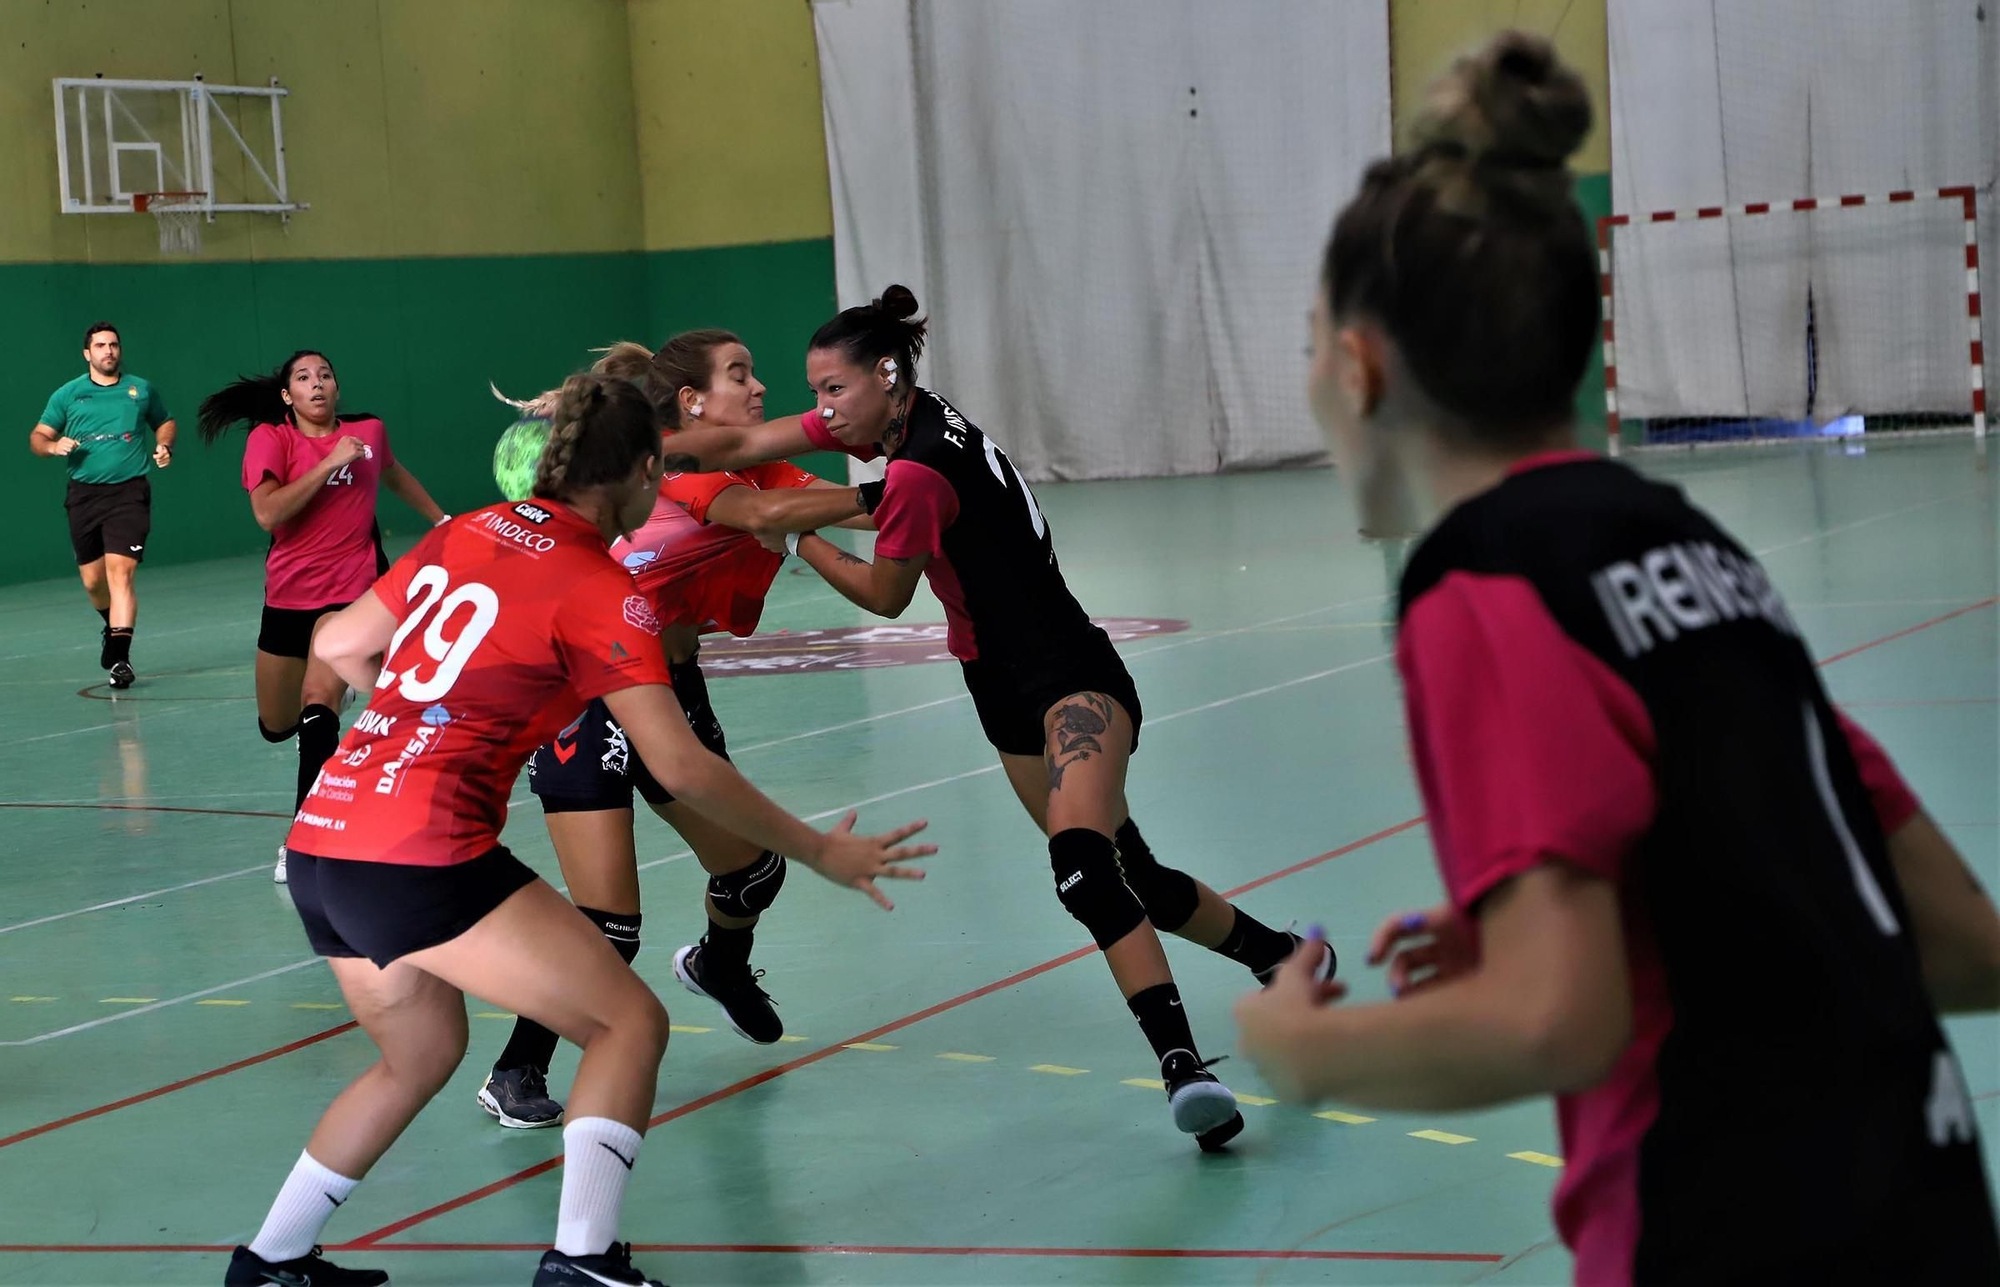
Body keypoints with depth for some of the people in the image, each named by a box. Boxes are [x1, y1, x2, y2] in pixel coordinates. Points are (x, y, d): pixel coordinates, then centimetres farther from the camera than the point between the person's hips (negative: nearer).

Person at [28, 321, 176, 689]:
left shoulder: (142, 389, 9)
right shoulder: (67, 394, 8)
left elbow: (164, 422, 24)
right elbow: (37, 437, 11)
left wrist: (164, 446, 3)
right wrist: (53, 445, -11)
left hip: (129, 493, -2)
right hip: (84, 494, 2)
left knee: (121, 573, -16)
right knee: (93, 580, 9)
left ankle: (119, 656, -20)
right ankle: (114, 626, 41)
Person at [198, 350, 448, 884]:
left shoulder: (368, 432, 3)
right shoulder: (270, 438, -6)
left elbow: (395, 475, 27)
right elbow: (267, 512, -22)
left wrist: (441, 519, 33)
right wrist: (328, 464, -22)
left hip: (353, 587, -1)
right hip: (289, 594, 2)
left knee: (318, 701, -24)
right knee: (276, 726, 16)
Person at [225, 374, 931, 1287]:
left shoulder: (465, 533, 13)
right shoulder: (599, 590, -6)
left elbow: (336, 645, 20)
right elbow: (681, 767, -10)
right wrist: (819, 852, -2)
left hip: (319, 842, 8)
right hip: (421, 858, -8)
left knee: (421, 1056, 28)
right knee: (629, 1020, 1)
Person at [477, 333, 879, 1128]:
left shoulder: (755, 468, 5)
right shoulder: (679, 465, -19)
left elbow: (832, 502, -10)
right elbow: (765, 513, -37)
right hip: (589, 697, -8)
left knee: (754, 867, 13)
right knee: (608, 922, -13)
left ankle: (719, 969, 47)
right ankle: (515, 1074, 6)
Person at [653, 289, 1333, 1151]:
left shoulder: (917, 473, -21)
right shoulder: (891, 416, 5)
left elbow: (884, 596, -6)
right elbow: (743, 446, 7)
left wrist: (795, 538, 6)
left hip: (1070, 680, -10)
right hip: (1013, 695, 10)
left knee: (1083, 859, -29)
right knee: (1131, 879, 13)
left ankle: (1183, 1067, -37)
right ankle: (1284, 956, 31)